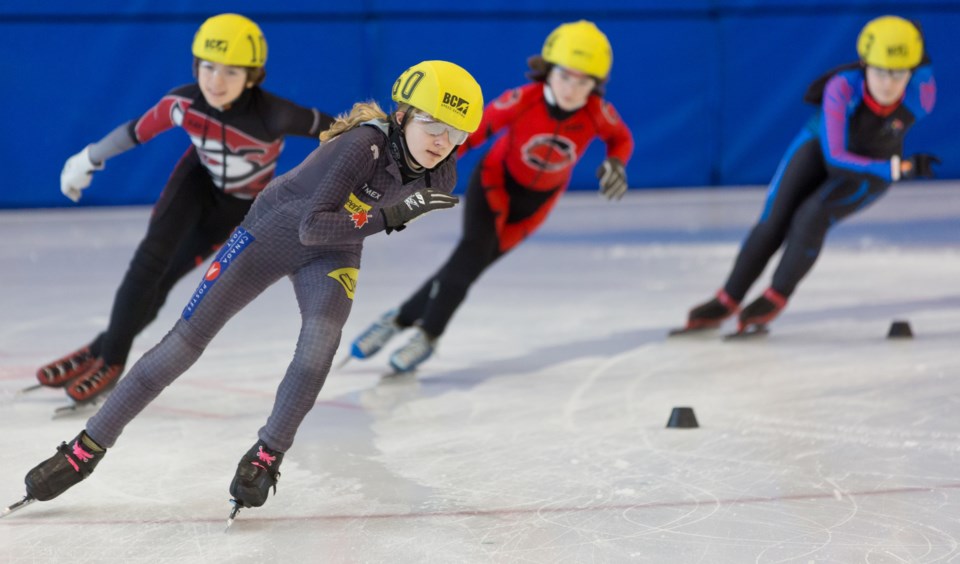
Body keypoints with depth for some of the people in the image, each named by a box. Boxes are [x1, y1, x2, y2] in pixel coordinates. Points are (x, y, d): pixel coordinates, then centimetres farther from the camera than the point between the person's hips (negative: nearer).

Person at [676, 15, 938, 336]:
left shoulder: (922, 90, -34)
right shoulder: (842, 88, -37)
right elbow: (833, 156, -37)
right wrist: (895, 169, -45)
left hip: (873, 170, 0)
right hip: (820, 145, 0)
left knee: (812, 216, -21)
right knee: (774, 221, -6)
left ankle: (774, 301, -3)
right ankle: (726, 302, 9)